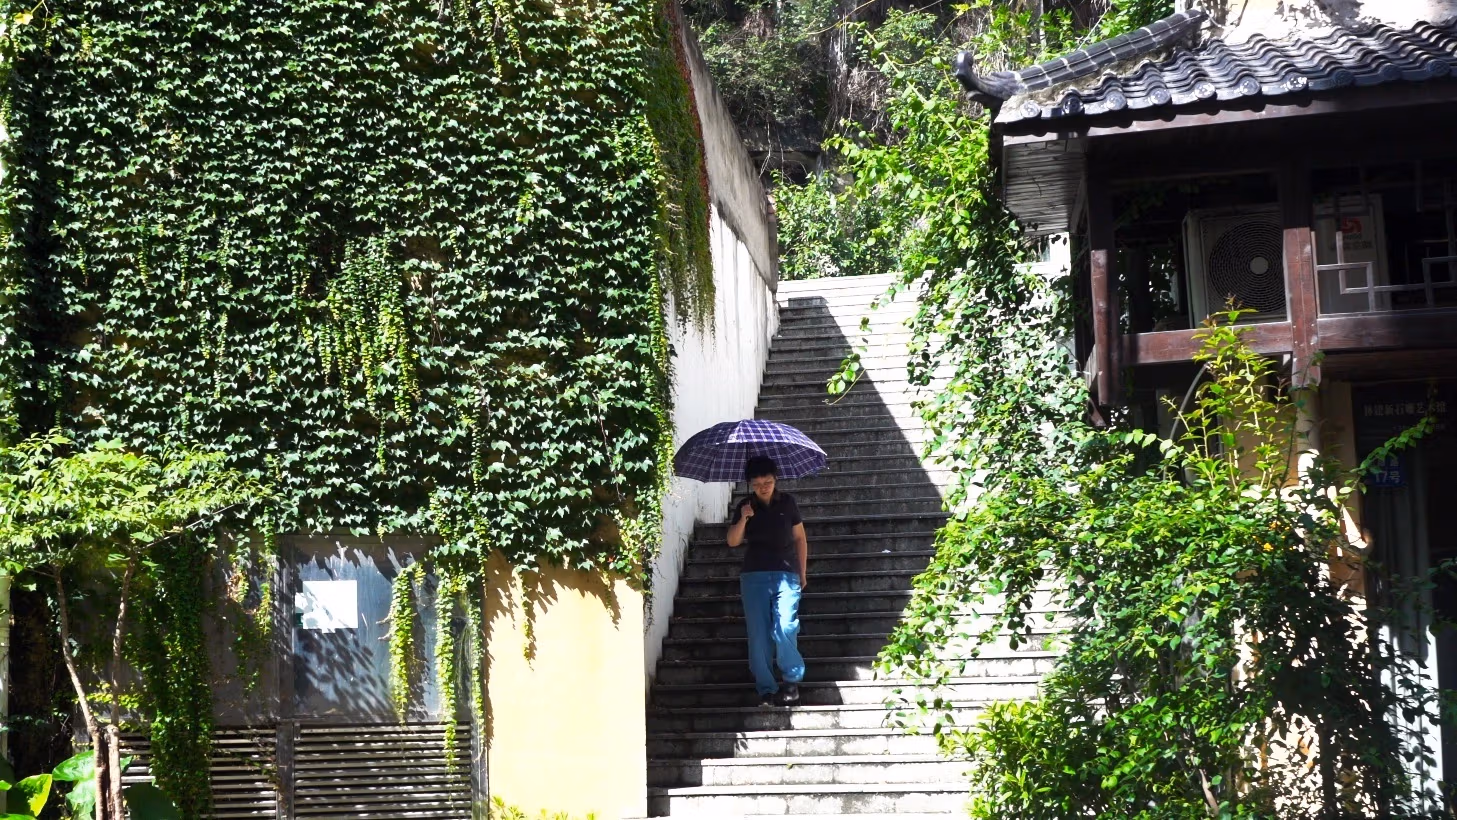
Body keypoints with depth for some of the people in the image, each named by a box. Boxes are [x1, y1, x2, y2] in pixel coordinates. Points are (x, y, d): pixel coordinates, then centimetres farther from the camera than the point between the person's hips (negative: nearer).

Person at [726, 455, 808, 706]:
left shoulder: (787, 502, 5)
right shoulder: (745, 507, 6)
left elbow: (800, 538, 12)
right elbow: (733, 541, -2)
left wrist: (802, 572, 11)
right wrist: (743, 519, -18)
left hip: (786, 574, -2)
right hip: (754, 576, 2)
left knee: (784, 628, -15)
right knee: (758, 633, -2)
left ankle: (792, 680, 2)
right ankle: (766, 689, 4)